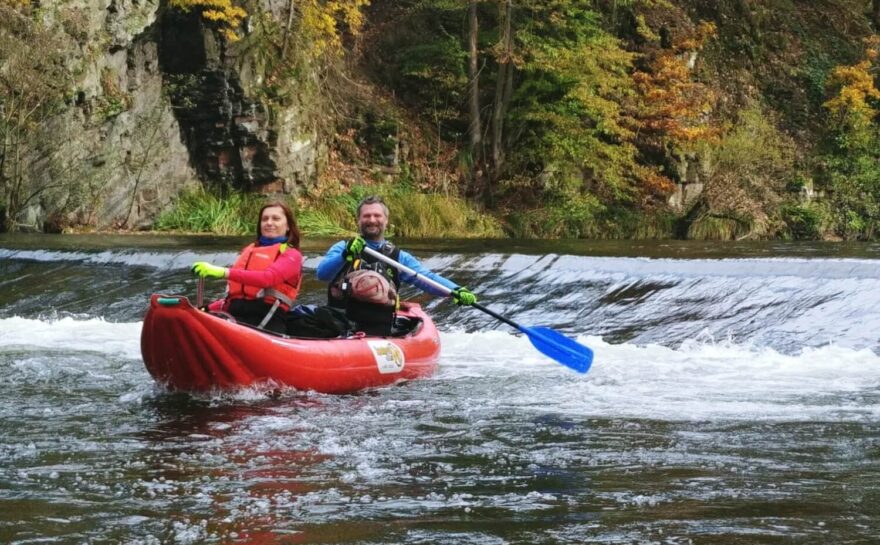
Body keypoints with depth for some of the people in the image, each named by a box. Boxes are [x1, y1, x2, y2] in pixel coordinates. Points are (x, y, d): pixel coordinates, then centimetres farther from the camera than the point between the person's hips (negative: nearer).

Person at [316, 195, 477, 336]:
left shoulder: (398, 257, 17)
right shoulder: (342, 248, 13)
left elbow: (427, 278, 4)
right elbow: (322, 273, -4)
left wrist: (455, 290, -16)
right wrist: (345, 255, -24)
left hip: (378, 332, 0)